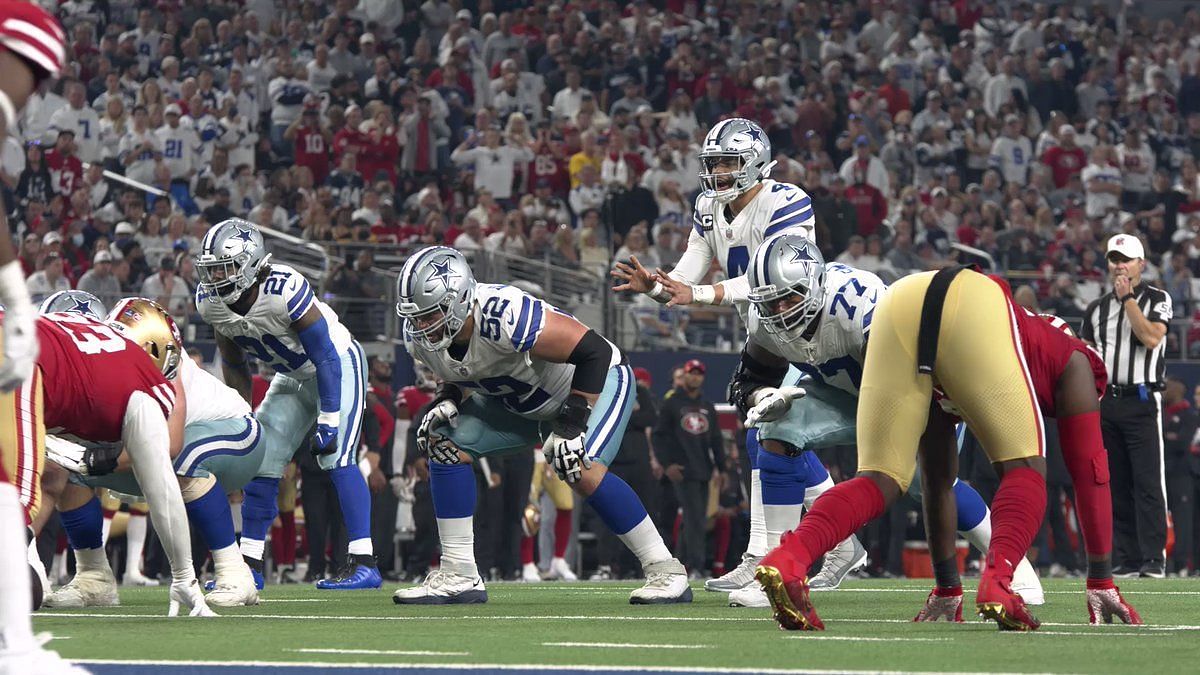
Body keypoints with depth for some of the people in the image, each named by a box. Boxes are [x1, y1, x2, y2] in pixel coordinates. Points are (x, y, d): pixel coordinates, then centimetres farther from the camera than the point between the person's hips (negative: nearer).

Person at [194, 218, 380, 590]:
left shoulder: (285, 291, -35)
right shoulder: (210, 302, -14)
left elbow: (326, 357, -27)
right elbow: (235, 366, 2)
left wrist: (328, 422, -26)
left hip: (337, 364, -7)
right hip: (292, 375, 7)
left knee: (336, 458, -20)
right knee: (261, 461, 1)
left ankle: (364, 563, -21)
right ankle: (249, 564, 9)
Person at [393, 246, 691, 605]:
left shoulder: (503, 316, -40)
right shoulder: (420, 337, -16)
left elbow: (594, 351, -33)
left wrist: (571, 425, -32)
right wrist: (447, 402, -14)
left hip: (596, 379, -8)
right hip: (520, 402, 8)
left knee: (583, 469, -29)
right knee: (446, 444, -5)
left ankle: (665, 572, -16)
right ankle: (458, 576, 0)